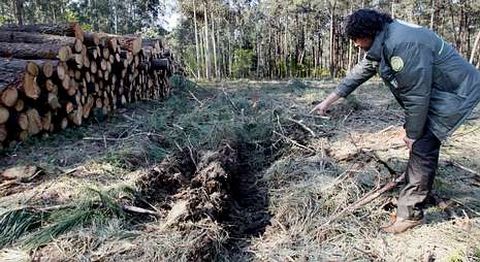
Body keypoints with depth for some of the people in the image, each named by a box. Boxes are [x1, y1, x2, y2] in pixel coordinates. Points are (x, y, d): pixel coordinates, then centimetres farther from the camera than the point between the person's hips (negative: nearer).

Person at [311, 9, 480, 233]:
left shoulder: (403, 45, -32)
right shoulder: (381, 42, 0)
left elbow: (417, 95, -29)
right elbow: (361, 71, 10)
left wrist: (412, 134, -17)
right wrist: (330, 99, 12)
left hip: (455, 93, -10)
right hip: (432, 93, 10)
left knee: (422, 148, -13)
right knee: (423, 143, 18)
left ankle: (409, 213, -4)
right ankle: (417, 194, 35)